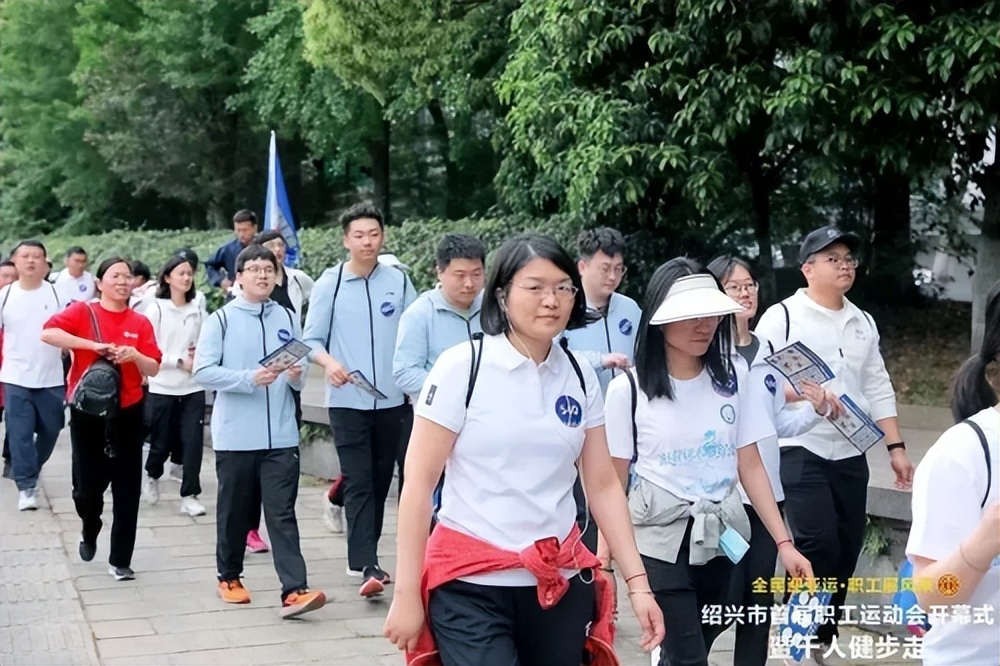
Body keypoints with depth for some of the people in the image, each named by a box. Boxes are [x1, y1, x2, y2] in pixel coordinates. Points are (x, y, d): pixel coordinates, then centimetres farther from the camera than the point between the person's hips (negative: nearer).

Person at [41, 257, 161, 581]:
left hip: (128, 413, 2)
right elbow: (48, 333, -21)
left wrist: (135, 356, -19)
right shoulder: (82, 312, -3)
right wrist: (94, 345, -26)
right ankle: (90, 533, 35)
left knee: (127, 490, 1)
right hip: (88, 412, -2)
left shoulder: (140, 322, 4)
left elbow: (153, 370, 2)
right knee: (87, 485, 2)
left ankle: (120, 561, 10)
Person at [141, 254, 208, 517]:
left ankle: (189, 496, 4)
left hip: (193, 388, 2)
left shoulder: (198, 311, 5)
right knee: (162, 442, 9)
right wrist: (180, 361, -15)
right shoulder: (156, 309, -5)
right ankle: (152, 476, 39)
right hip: (162, 388, -2)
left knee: (193, 442, -4)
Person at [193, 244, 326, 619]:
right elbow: (203, 372, -8)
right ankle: (229, 577, 30)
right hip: (235, 436, -2)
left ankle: (294, 591, -9)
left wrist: (297, 374, -11)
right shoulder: (221, 319, -2)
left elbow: (300, 369, 13)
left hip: (281, 436, 2)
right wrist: (250, 378, -18)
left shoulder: (287, 318, 8)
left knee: (282, 514, -3)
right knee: (234, 513, 11)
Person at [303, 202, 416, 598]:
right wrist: (329, 362, -18)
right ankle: (366, 566, -11)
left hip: (390, 398, 3)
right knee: (359, 481, -8)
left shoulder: (398, 281, 3)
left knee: (380, 480, 11)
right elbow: (311, 339, 1)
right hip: (347, 399, -3)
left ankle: (363, 556, 25)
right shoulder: (330, 283, -1)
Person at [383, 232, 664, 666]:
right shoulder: (461, 367, -7)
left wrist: (637, 583, 2)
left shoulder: (580, 377, 6)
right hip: (471, 584, -4)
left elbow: (602, 485, 8)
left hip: (560, 582, 4)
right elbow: (418, 483, -7)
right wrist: (406, 594, -9)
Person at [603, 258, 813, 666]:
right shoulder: (628, 389, -7)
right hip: (660, 541, -3)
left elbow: (750, 467, 3)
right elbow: (613, 482, -4)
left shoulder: (732, 380, 2)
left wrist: (784, 543, -4)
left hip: (723, 538, 3)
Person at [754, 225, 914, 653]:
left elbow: (878, 388, 15)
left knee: (846, 551, 7)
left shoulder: (863, 323, 13)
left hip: (851, 455, 6)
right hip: (801, 453, -6)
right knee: (818, 548, -13)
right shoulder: (782, 316, -5)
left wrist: (895, 447, 9)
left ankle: (822, 640, 21)